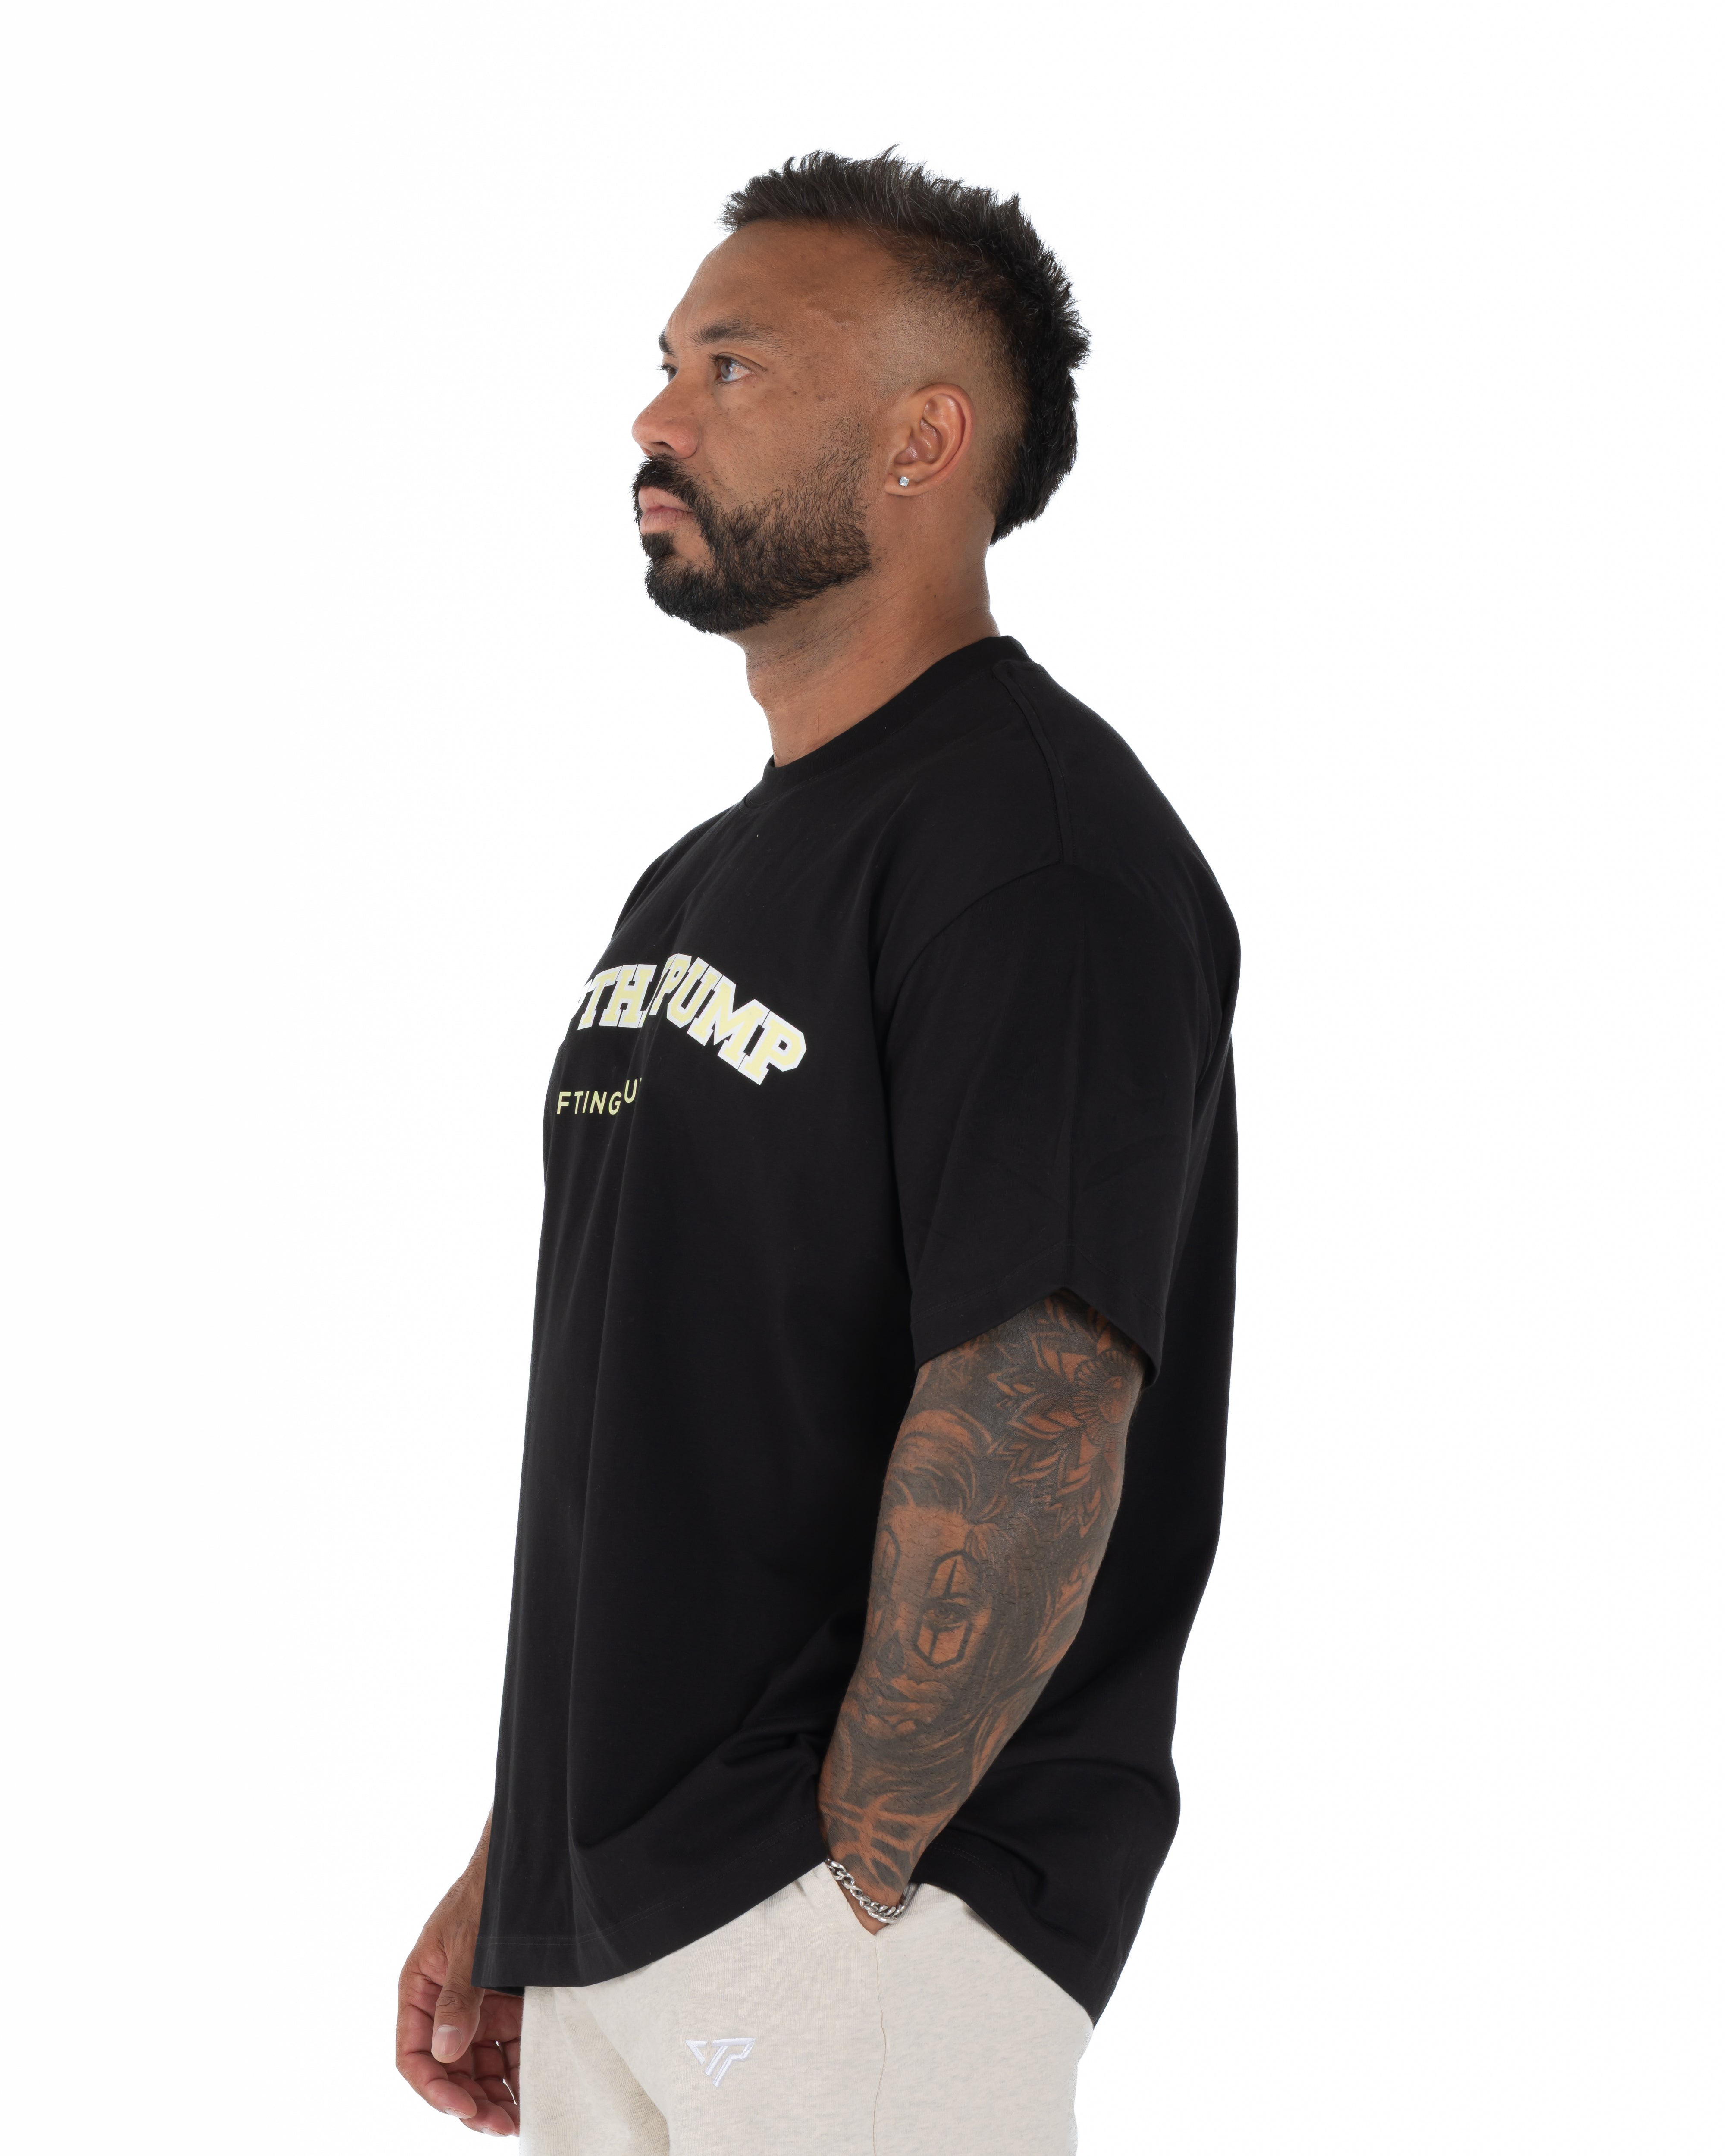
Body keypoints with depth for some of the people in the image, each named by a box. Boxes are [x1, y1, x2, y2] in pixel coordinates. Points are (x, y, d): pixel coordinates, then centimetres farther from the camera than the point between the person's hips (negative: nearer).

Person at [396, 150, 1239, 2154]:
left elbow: (1032, 1425, -21)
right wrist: (516, 1861, 15)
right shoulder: (699, 880, 16)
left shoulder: (1034, 844, -13)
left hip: (871, 1945, -8)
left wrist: (854, 1873, -17)